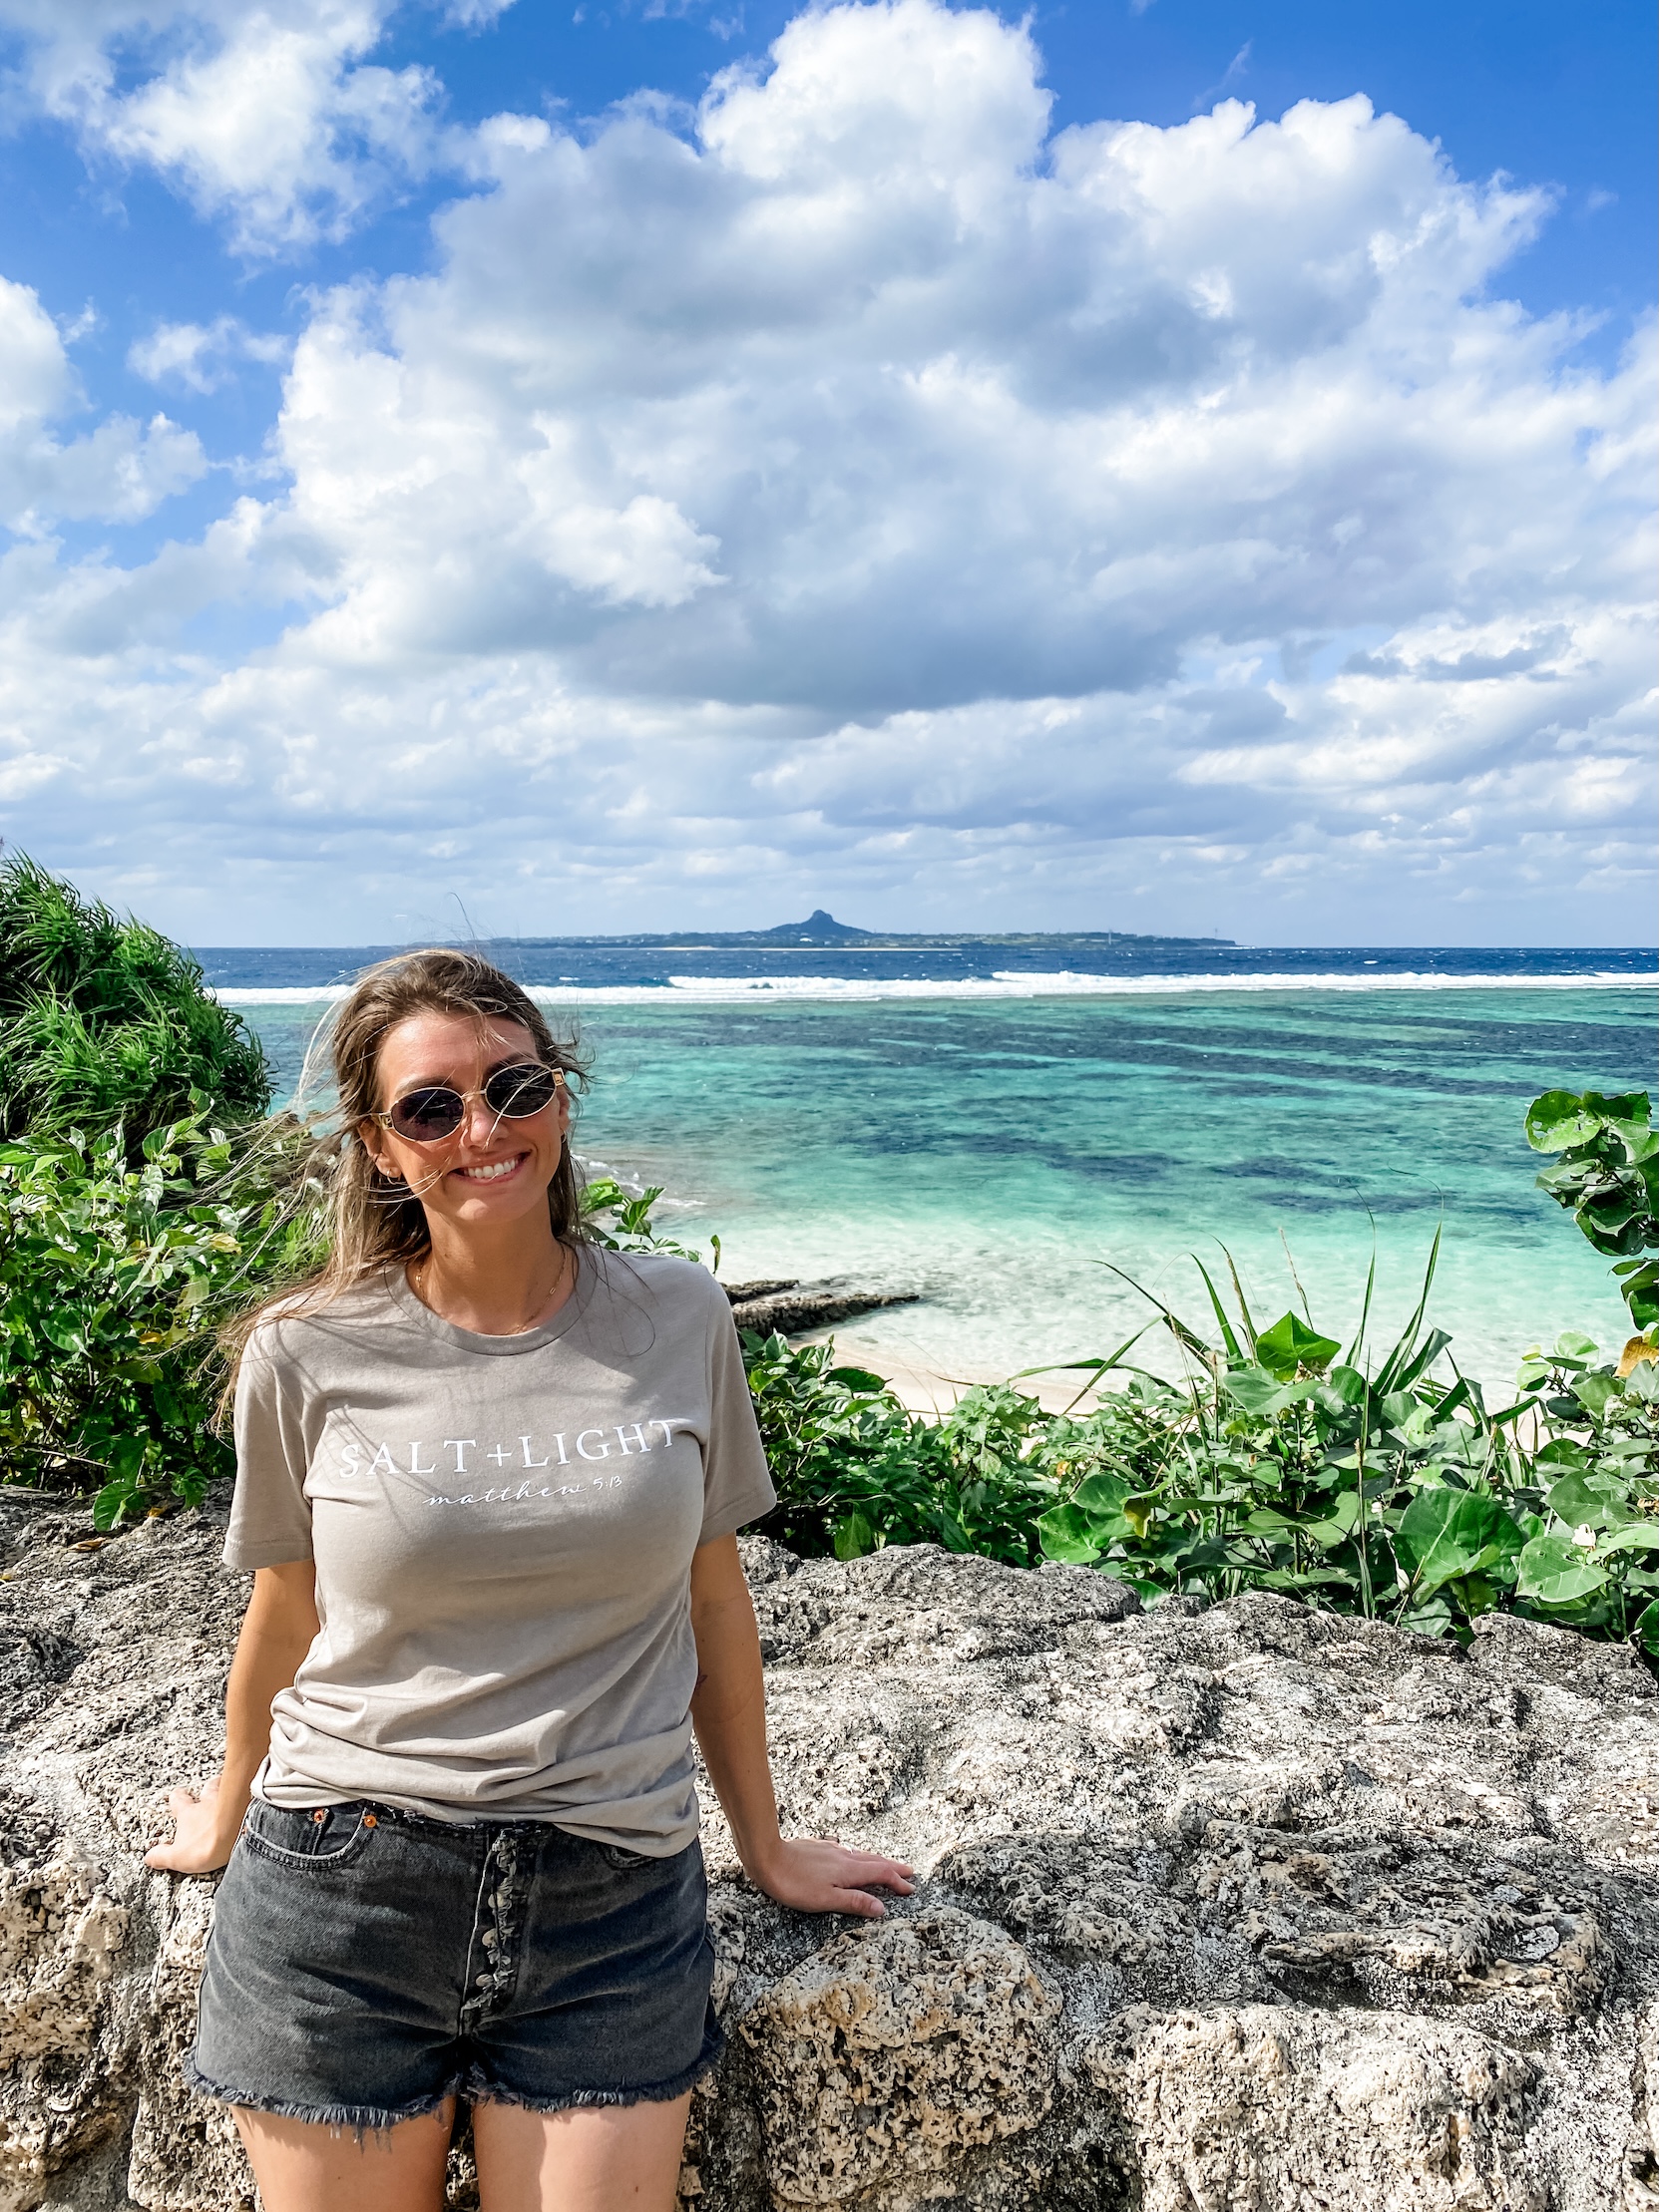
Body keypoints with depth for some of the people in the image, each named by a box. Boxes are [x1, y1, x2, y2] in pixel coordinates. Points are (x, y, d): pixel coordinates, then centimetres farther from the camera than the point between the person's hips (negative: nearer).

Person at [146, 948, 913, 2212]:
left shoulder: (678, 1320, -3)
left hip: (613, 1907, 1)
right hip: (340, 1907, 0)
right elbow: (286, 1617, 9)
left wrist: (764, 1844, 13)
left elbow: (712, 1595, 6)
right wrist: (231, 1814, 22)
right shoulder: (308, 1358, -6)